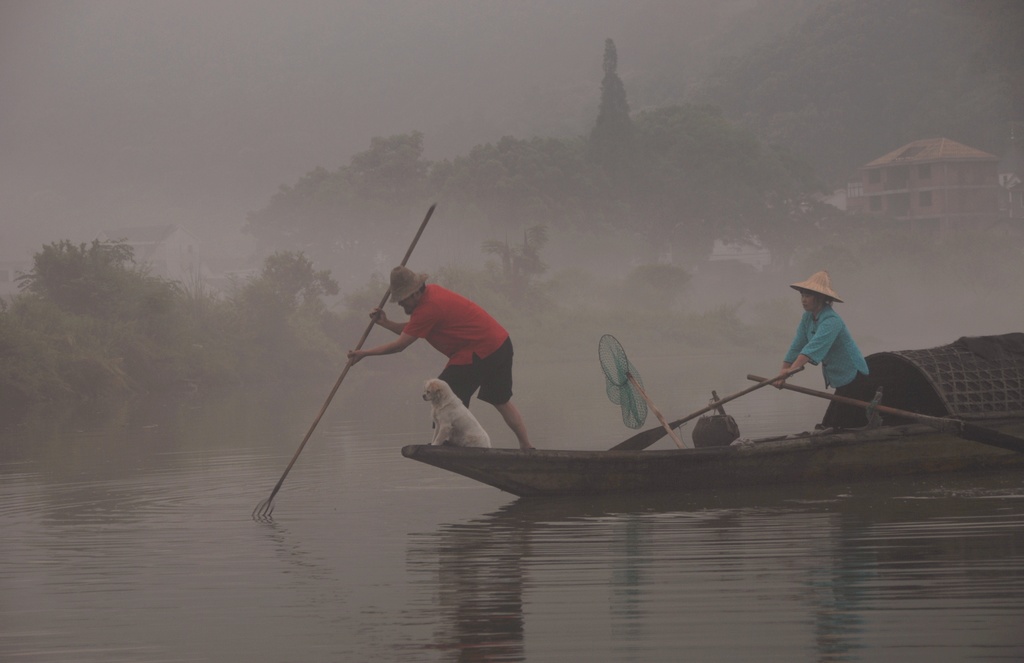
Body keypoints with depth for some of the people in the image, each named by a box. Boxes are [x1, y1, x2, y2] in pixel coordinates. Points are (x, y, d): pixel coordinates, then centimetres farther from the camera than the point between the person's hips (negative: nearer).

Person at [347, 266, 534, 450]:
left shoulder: (428, 308, -21)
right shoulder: (431, 291, 8)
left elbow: (399, 345, -17)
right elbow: (410, 331, 15)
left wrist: (363, 353, -11)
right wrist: (386, 323, 3)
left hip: (479, 352, -10)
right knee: (502, 401, 20)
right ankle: (527, 448, 25)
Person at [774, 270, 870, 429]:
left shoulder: (831, 321, -23)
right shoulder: (808, 317, 3)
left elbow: (814, 347, -36)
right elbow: (796, 347, 0)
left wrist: (790, 370, -47)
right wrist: (782, 375, -10)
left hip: (854, 378, -9)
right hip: (841, 380, 9)